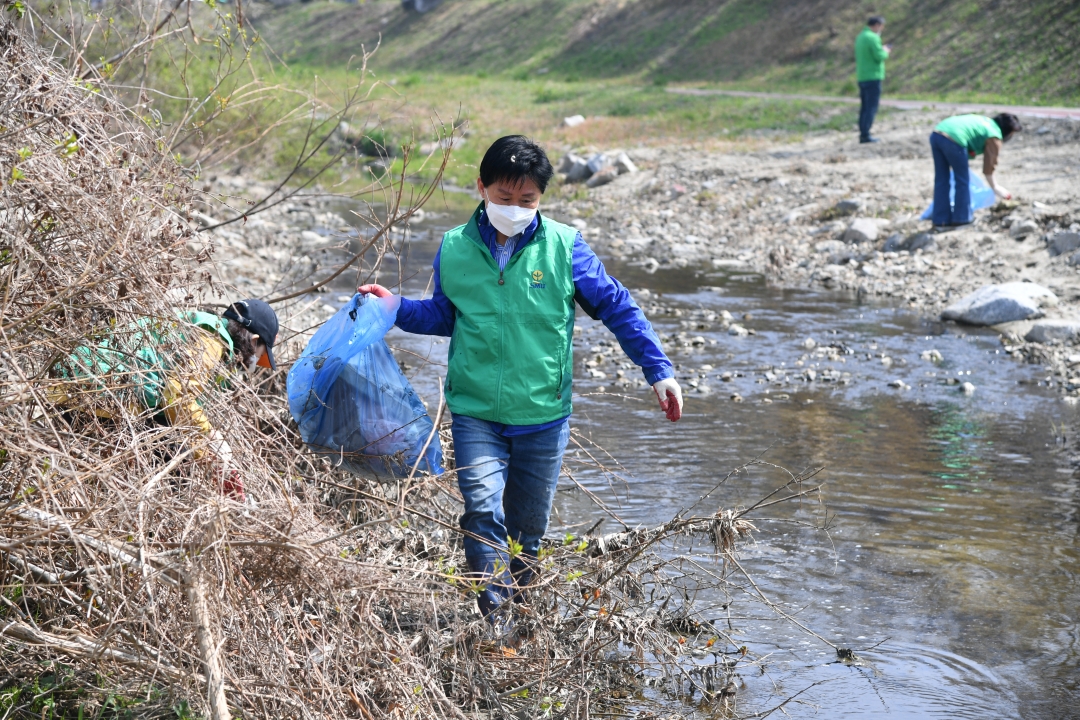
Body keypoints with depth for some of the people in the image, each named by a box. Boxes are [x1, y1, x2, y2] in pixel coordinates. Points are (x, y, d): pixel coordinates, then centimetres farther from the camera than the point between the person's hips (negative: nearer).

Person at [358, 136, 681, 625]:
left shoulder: (563, 246, -5)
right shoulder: (454, 249, 0)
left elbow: (618, 308, 2)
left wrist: (659, 370, -1)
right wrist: (395, 308, 3)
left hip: (543, 415, 0)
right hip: (475, 412, 0)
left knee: (528, 527, 11)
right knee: (483, 514, -18)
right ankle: (495, 623, -17)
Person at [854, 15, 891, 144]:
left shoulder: (860, 37, 15)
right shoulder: (873, 38, -13)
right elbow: (880, 57, -19)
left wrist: (882, 50, 18)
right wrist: (885, 51, 2)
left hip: (861, 77, 9)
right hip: (873, 77, -9)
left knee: (865, 107, 12)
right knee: (871, 107, -6)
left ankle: (862, 133, 12)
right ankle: (865, 134, -9)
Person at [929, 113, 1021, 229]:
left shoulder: (986, 121, 30)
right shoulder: (995, 137, 7)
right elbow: (989, 166, 9)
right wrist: (995, 187, 21)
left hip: (936, 133, 8)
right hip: (953, 139, -8)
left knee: (941, 180, 14)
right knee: (962, 180, 10)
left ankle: (941, 220, 18)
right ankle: (961, 218, 17)